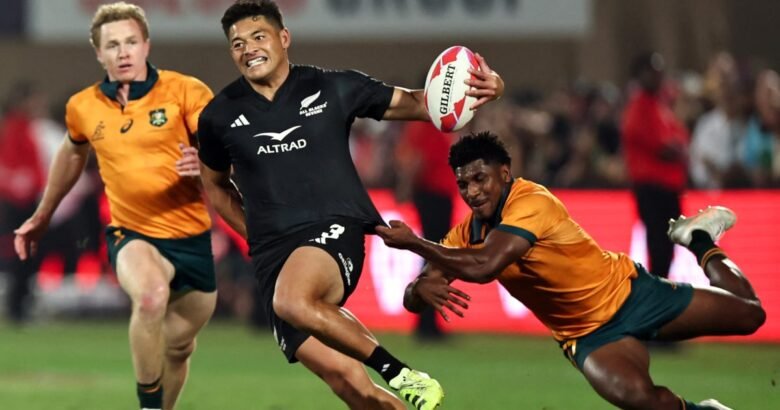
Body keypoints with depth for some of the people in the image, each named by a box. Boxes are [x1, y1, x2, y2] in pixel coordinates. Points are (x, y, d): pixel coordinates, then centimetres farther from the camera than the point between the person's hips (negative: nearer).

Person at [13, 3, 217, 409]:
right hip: (132, 234, -1)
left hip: (195, 236, 1)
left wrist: (206, 163, -36)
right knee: (151, 296, -34)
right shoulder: (82, 107, 0)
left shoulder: (185, 91, -10)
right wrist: (42, 216, 30)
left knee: (178, 346, 12)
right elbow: (72, 153, 21)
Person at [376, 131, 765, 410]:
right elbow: (412, 298, -9)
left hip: (631, 292, -3)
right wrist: (424, 289, -34)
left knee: (749, 313, 4)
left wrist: (413, 241, -39)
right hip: (590, 334, 3)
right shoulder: (467, 233, -8)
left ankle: (700, 241, 34)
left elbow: (484, 267, -42)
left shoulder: (531, 202, -28)